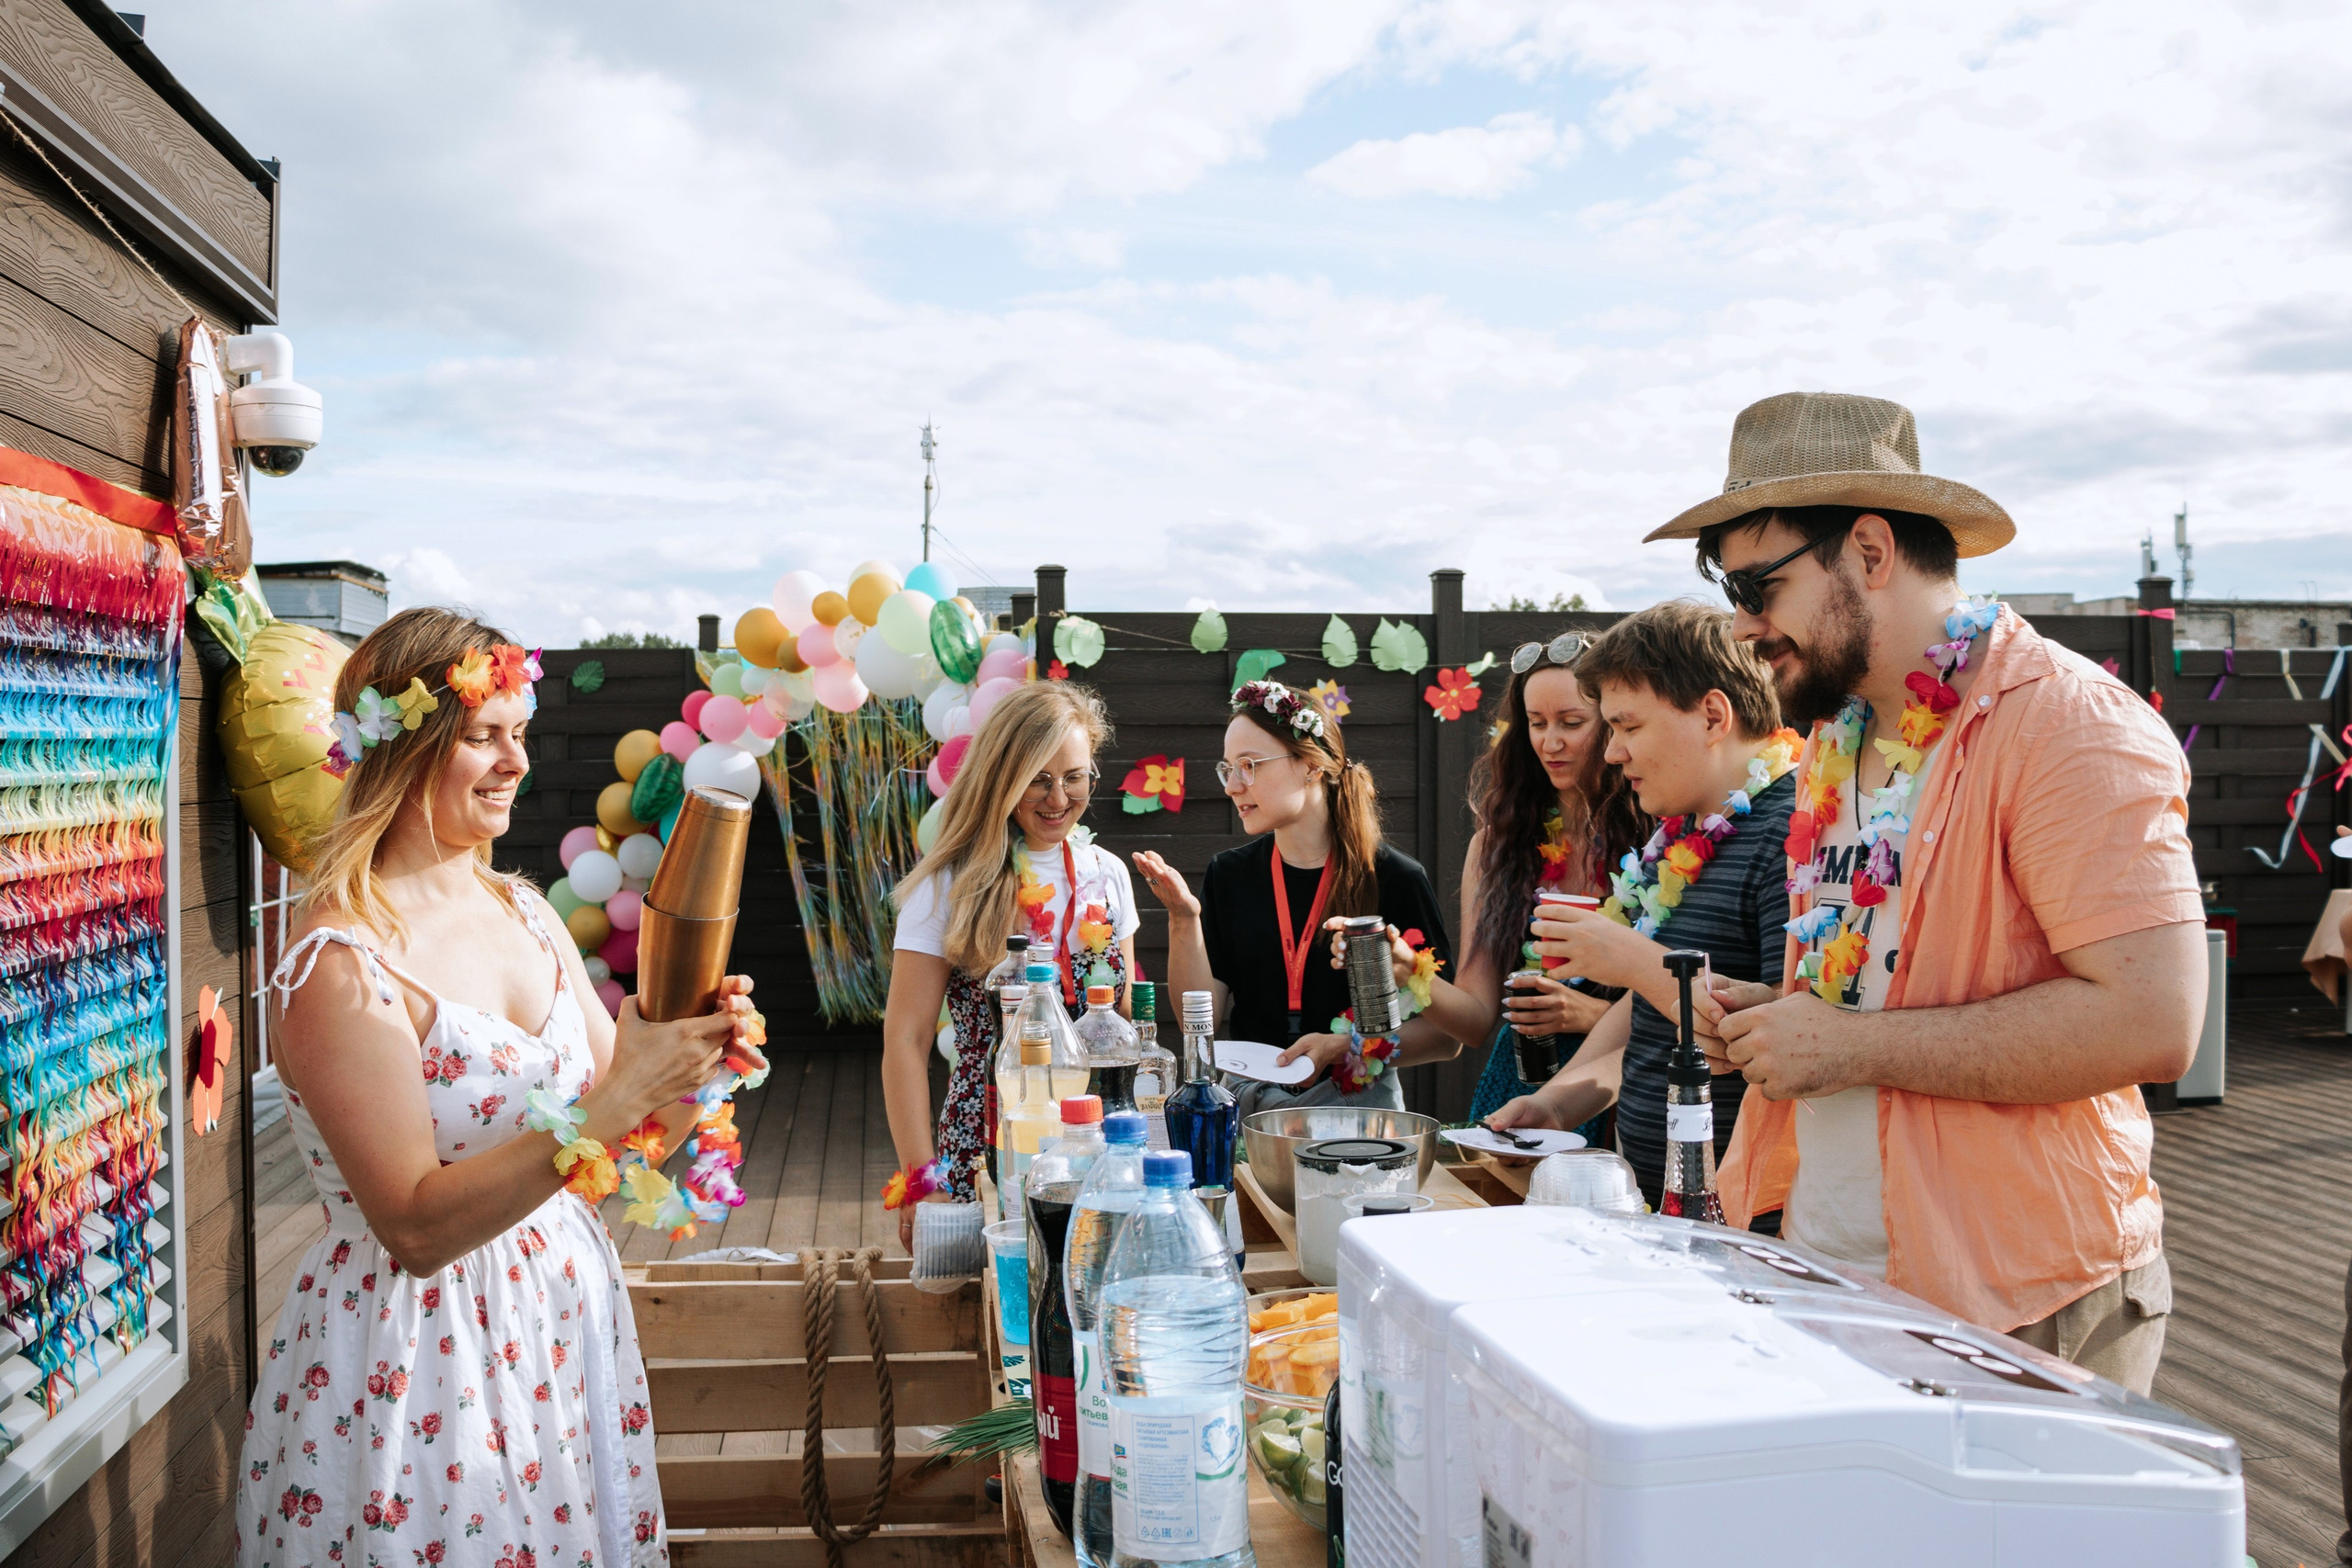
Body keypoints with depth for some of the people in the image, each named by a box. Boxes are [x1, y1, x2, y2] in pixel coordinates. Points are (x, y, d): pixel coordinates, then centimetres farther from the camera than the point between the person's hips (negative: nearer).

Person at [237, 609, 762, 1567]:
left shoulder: (521, 909, 3)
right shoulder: (341, 964, -19)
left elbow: (632, 1126, 6)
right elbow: (415, 1227, -24)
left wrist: (694, 1057, -15)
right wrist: (612, 1103, -30)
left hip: (566, 1307, 7)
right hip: (416, 1349, -7)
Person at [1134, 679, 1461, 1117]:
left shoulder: (1396, 880, -3)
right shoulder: (1229, 875, 9)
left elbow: (1447, 1034, 0)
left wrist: (1344, 1048, -12)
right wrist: (1184, 919, -7)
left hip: (1357, 1101, -3)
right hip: (1244, 1099, 3)